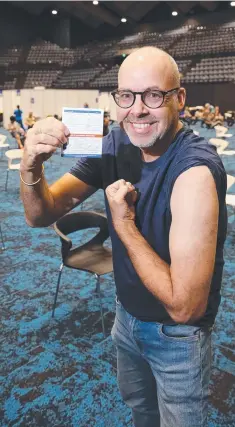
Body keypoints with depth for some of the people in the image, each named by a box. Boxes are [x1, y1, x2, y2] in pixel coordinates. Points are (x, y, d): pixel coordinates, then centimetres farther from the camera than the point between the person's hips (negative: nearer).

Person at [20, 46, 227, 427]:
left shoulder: (194, 170, -31)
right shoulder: (116, 145, -11)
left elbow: (185, 306, -33)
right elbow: (42, 215, -11)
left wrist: (124, 225, -27)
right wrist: (31, 169, -31)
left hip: (177, 336, -5)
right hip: (127, 315, 6)